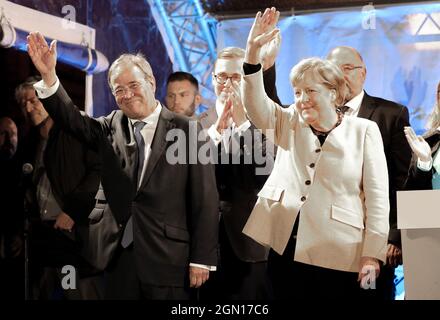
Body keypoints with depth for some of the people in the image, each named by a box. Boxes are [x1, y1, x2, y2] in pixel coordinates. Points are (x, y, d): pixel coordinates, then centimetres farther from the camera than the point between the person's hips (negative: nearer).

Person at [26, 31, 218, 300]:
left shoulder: (185, 130, -4)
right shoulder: (111, 127, 9)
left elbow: (204, 200, -5)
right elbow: (73, 120, -7)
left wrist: (202, 259, -7)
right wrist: (49, 76, -21)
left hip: (167, 261, -3)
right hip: (120, 259, 3)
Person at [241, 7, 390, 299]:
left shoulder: (364, 131, 1)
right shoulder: (289, 124, 11)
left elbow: (377, 196, -2)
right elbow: (255, 103, -5)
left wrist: (373, 254, -8)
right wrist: (253, 50, -18)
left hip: (339, 256, -3)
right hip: (285, 249, 3)